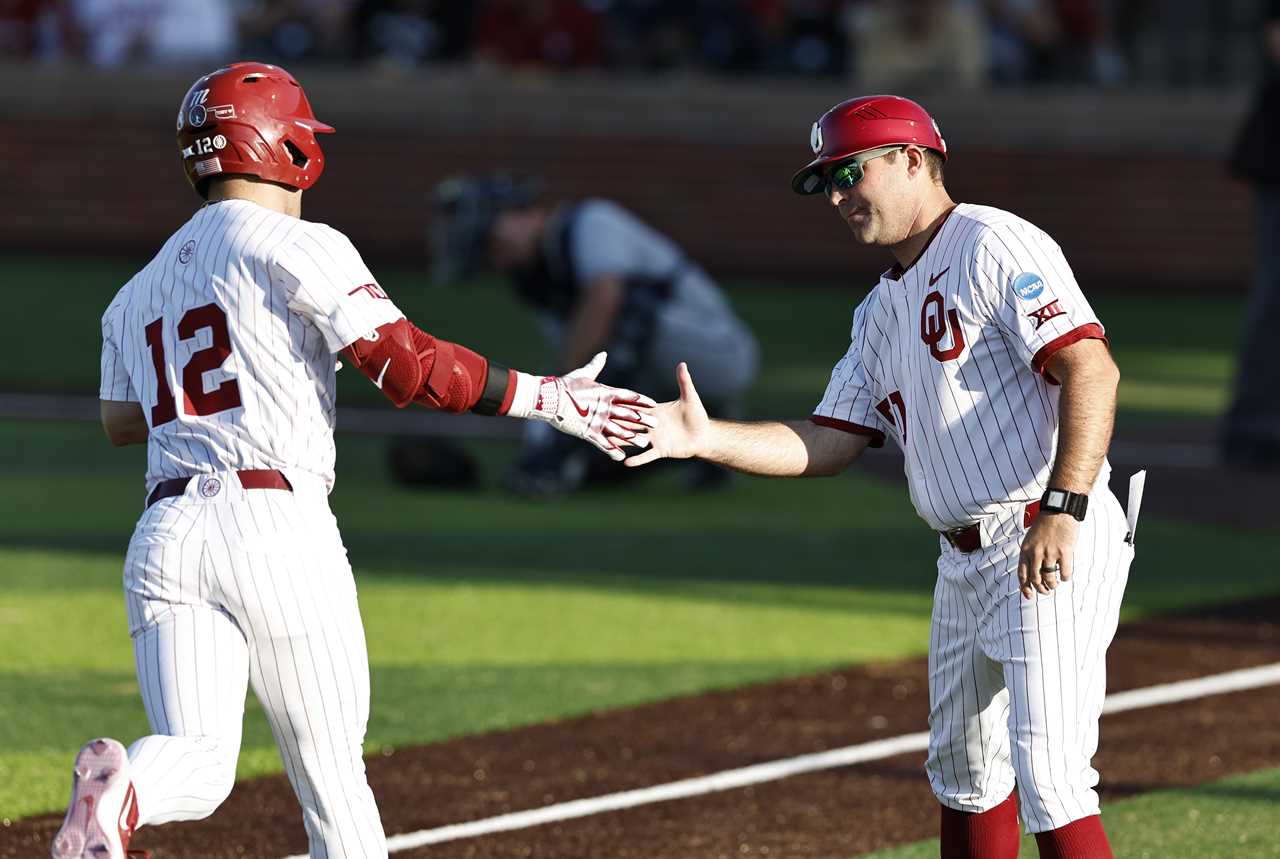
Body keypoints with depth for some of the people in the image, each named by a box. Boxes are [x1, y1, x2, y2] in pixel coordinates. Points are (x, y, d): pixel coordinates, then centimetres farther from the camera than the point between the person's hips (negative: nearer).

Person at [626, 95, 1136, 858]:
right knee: (964, 772, 18)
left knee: (1048, 775, -15)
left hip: (1051, 547, -10)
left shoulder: (994, 246, -10)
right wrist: (707, 439, 1)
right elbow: (827, 445, 16)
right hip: (965, 561, 10)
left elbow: (1091, 369, -21)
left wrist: (1063, 509, -29)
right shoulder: (883, 309, 19)